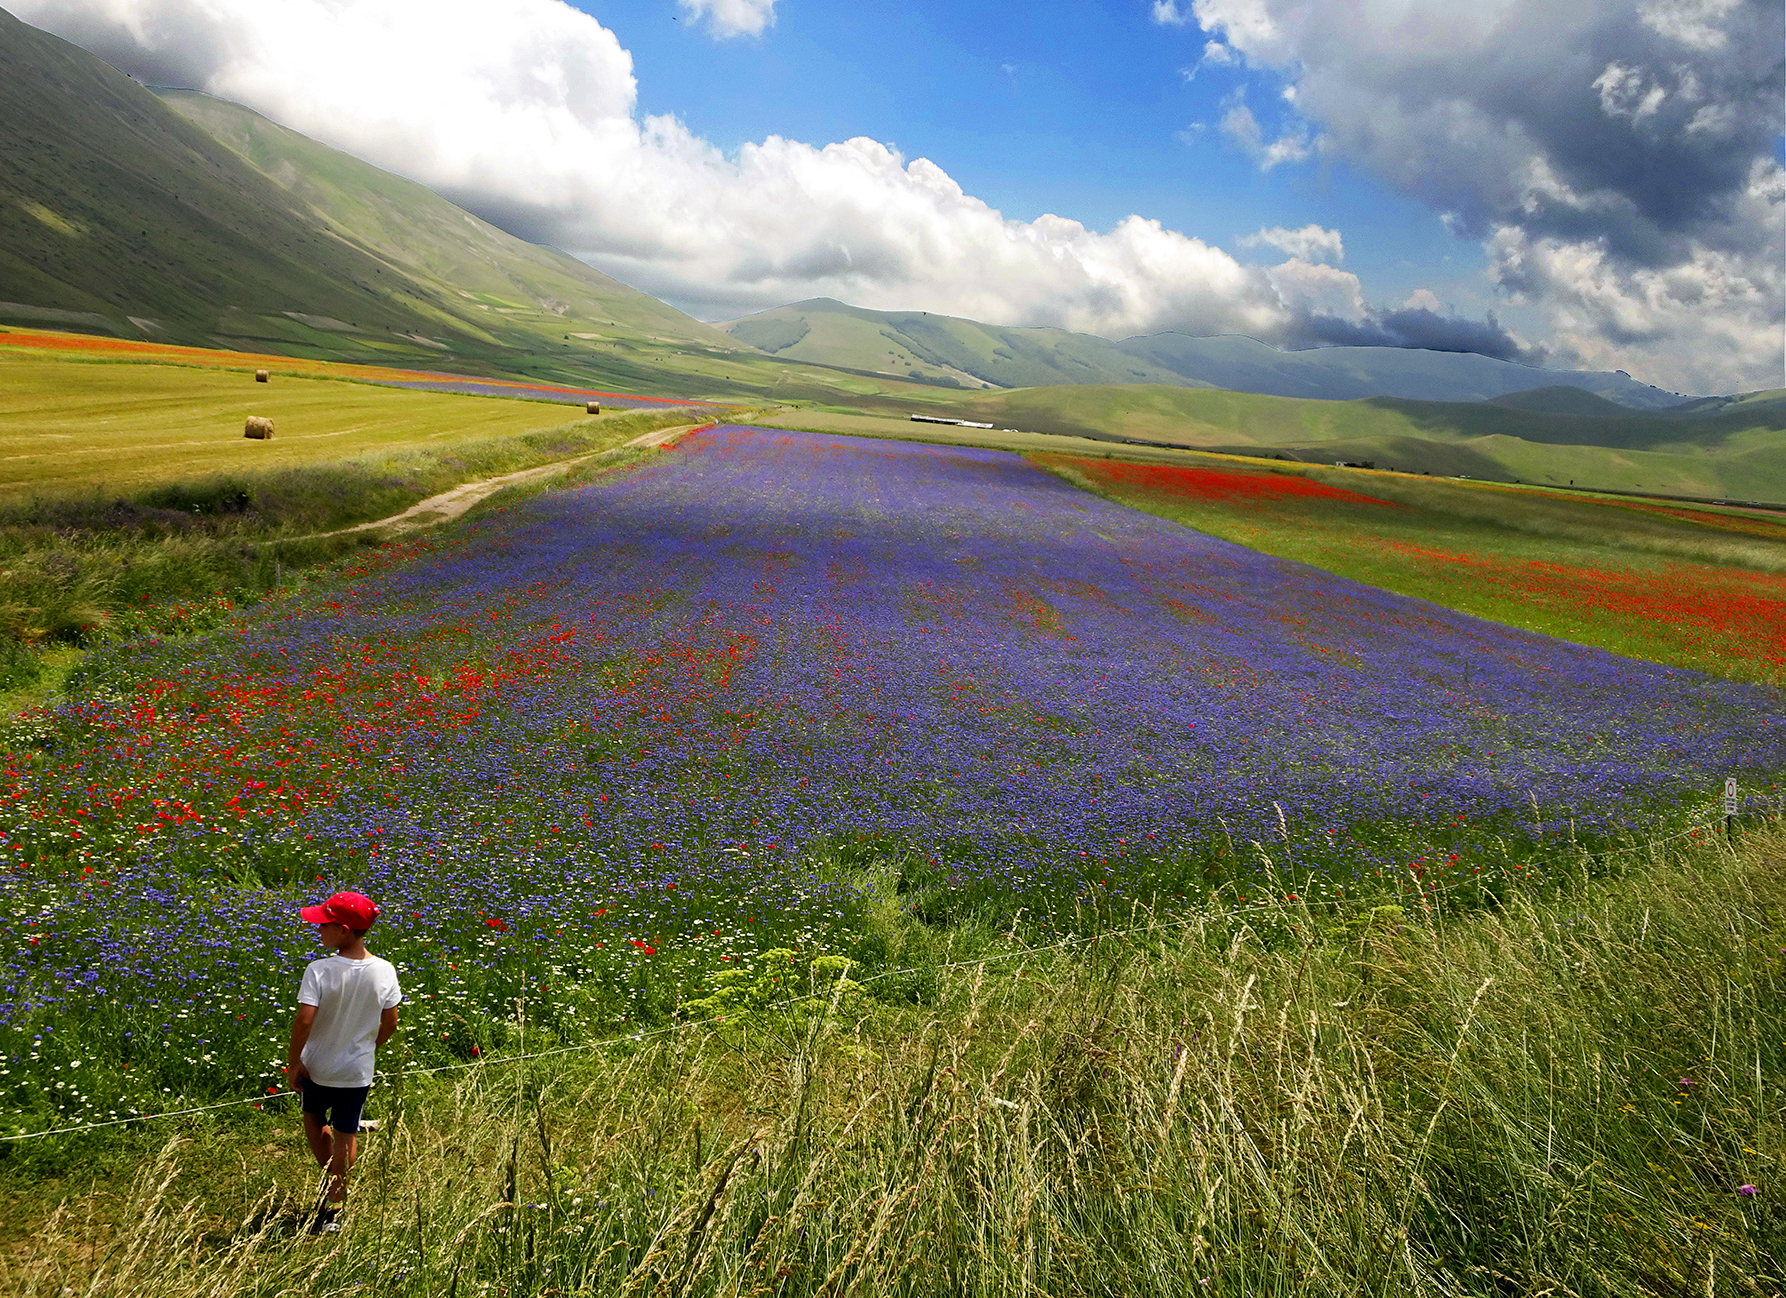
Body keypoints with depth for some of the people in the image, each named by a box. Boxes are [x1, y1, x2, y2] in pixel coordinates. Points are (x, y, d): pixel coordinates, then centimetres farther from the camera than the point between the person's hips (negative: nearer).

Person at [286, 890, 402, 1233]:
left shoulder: (319, 971, -23)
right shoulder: (384, 971, -12)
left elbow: (303, 1021, -26)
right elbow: (390, 1022, -3)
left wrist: (293, 1063, -11)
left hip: (317, 1066, -2)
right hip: (358, 1071, 2)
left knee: (313, 1117, 28)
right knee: (346, 1135, 15)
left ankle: (330, 1181, 34)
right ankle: (334, 1208, 23)